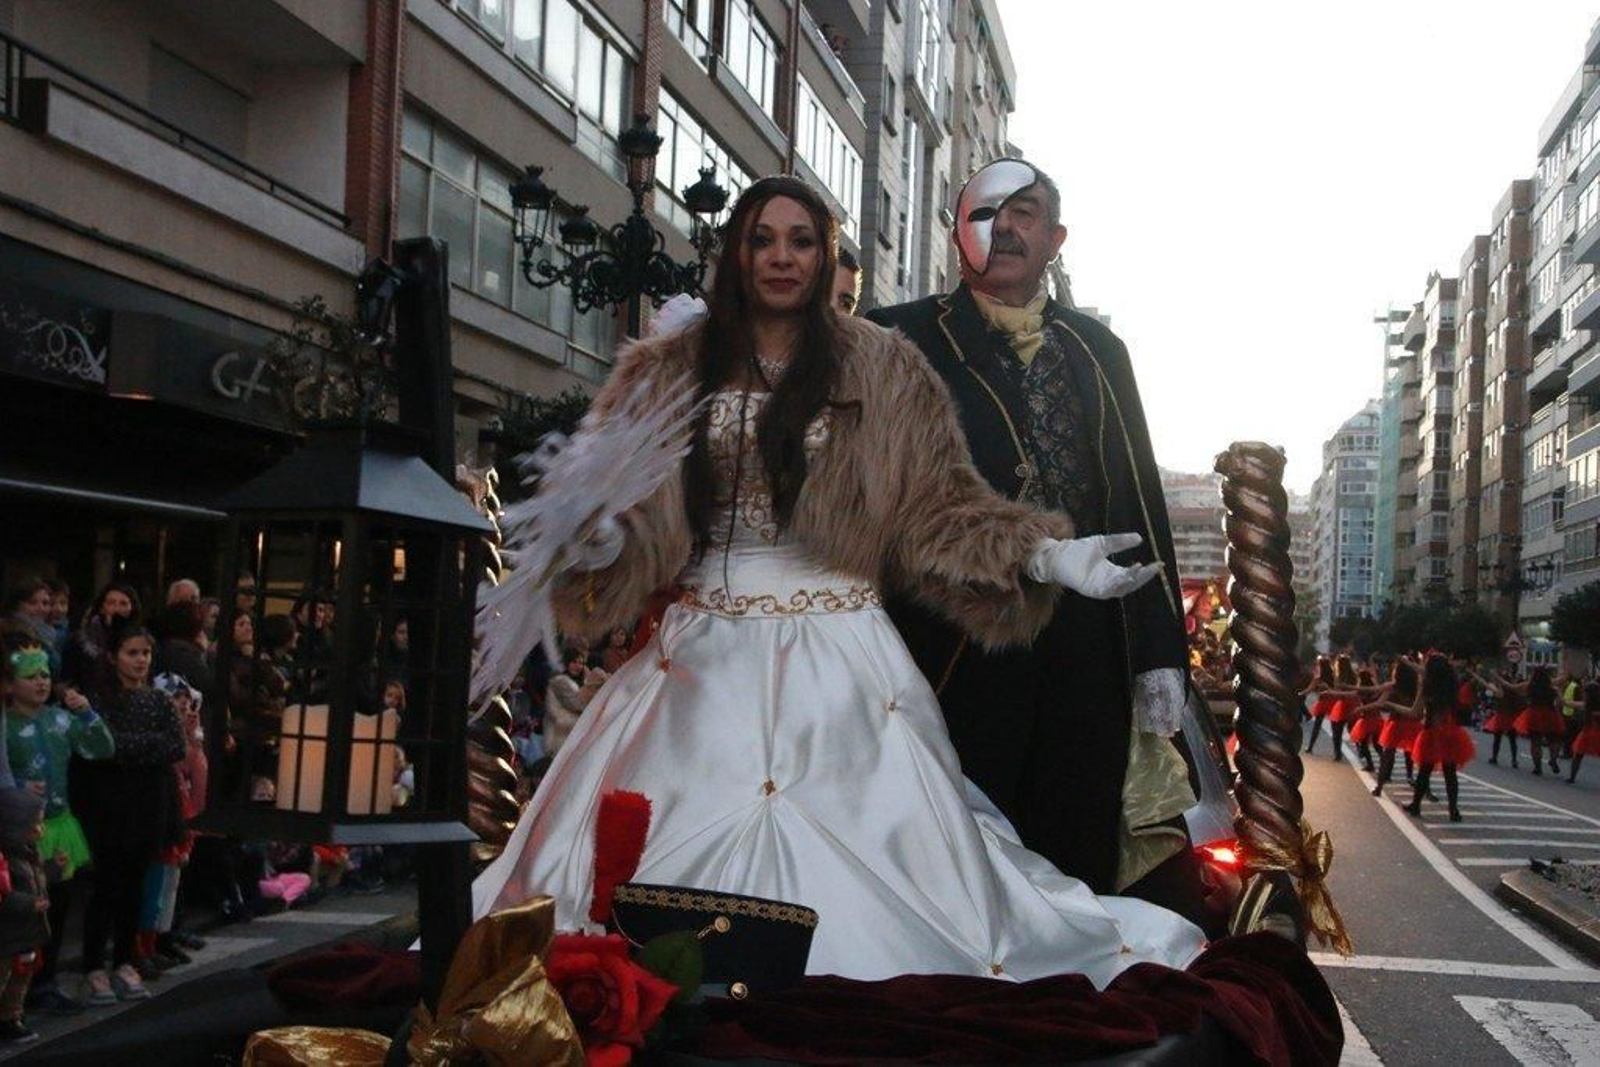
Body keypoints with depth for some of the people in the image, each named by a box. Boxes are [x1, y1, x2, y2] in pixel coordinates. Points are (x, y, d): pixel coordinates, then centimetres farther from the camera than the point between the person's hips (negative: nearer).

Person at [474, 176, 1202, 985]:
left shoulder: (881, 369, 7)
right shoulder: (671, 371, 10)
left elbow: (941, 500, 6)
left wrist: (1045, 554, -7)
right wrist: (589, 536, -17)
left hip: (836, 652, -1)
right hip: (705, 655, 1)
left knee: (855, 853, -5)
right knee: (674, 848, -2)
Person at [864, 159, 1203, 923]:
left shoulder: (1096, 351, 16)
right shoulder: (898, 341, 6)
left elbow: (1139, 497, 13)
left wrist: (1160, 652, 8)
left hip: (1090, 661, 4)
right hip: (954, 651, -3)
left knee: (1080, 863, 9)